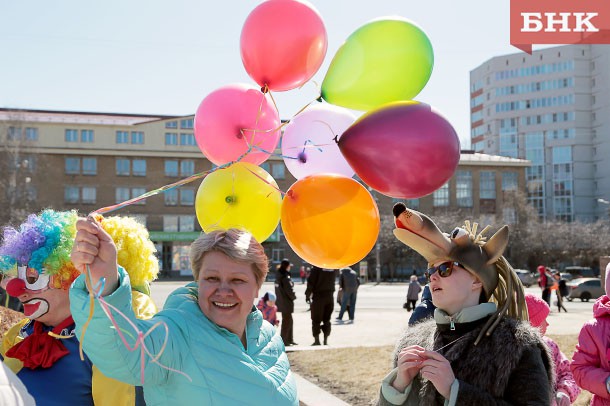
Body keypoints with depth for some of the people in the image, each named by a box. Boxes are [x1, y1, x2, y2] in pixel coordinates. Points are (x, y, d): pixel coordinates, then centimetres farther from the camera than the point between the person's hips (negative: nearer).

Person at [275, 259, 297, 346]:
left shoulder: (278, 276, 8)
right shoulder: (285, 277, -20)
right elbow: (289, 289, -19)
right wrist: (293, 297, -2)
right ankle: (283, 340, 4)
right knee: (286, 321, 0)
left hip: (281, 302, 9)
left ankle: (290, 339, 24)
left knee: (289, 320, 17)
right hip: (286, 302, -9)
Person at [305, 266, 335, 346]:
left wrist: (307, 294, -4)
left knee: (316, 320, 4)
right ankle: (326, 340, 11)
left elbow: (311, 281, -11)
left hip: (318, 296, -4)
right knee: (327, 320, 11)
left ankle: (317, 340, 3)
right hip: (329, 296, 4)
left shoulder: (317, 267, -11)